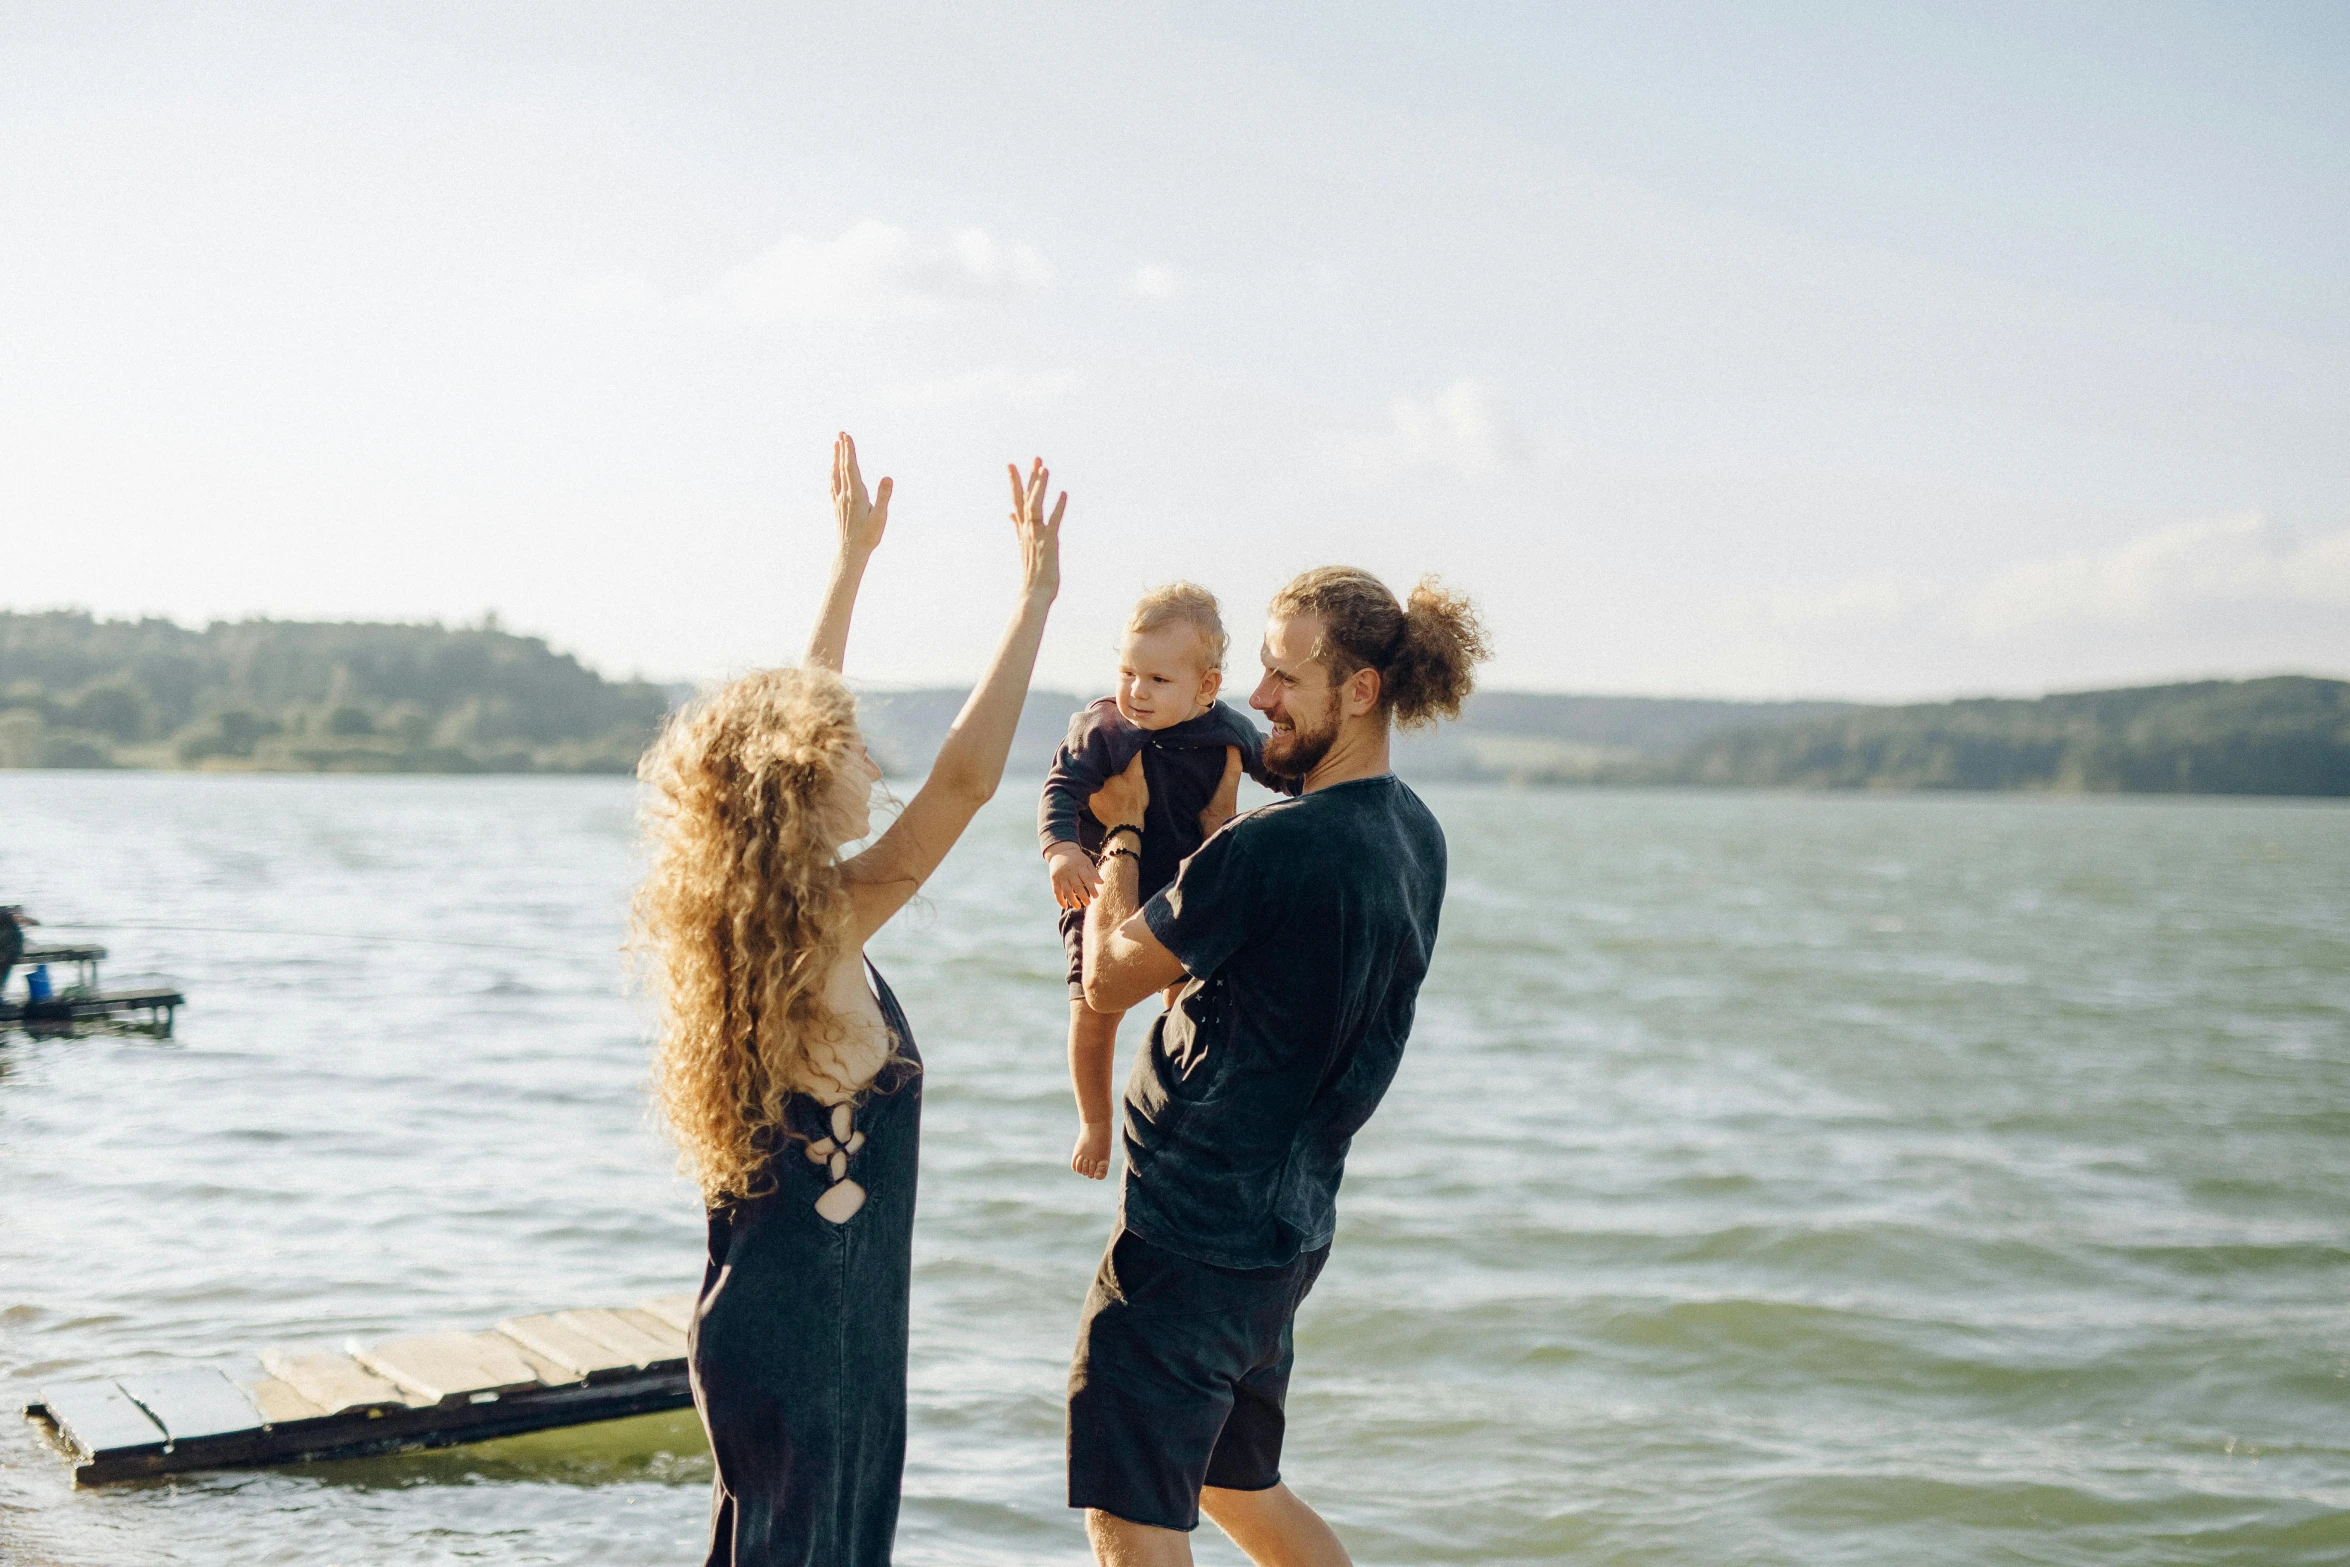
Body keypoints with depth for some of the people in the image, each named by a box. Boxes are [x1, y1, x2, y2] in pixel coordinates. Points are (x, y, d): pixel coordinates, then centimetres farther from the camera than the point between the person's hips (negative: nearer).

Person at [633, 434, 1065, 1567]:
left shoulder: (749, 917, 1)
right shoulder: (823, 931, -22)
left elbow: (795, 717, 13)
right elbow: (965, 776, -25)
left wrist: (852, 562, 19)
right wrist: (1036, 593, -17)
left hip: (760, 1322, 9)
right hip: (802, 1337, -9)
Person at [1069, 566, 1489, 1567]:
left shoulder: (1277, 847, -23)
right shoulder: (1416, 838, 5)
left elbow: (1110, 977, -11)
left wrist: (1122, 830, 4)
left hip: (1191, 1237, -9)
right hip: (1288, 1229, 9)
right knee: (1237, 1486, 26)